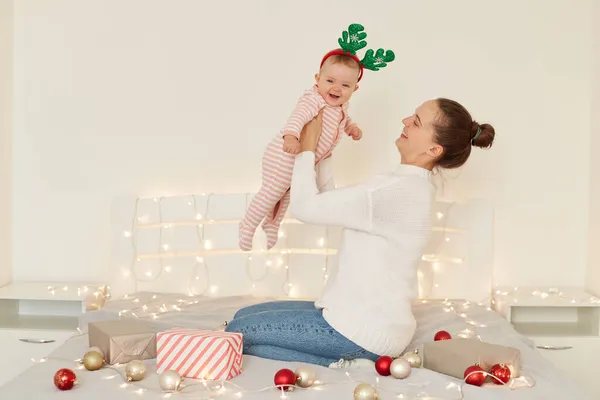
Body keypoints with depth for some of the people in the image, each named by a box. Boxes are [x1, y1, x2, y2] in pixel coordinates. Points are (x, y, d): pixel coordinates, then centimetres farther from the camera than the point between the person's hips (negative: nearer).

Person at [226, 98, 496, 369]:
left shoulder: (398, 190, -24)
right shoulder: (413, 186, 8)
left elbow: (305, 207, -19)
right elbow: (332, 202, 13)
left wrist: (307, 149, -5)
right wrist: (320, 149, 7)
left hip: (365, 330, -10)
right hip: (371, 316, 10)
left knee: (237, 331, -5)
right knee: (245, 315, 13)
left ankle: (341, 365, -7)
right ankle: (350, 359, 6)